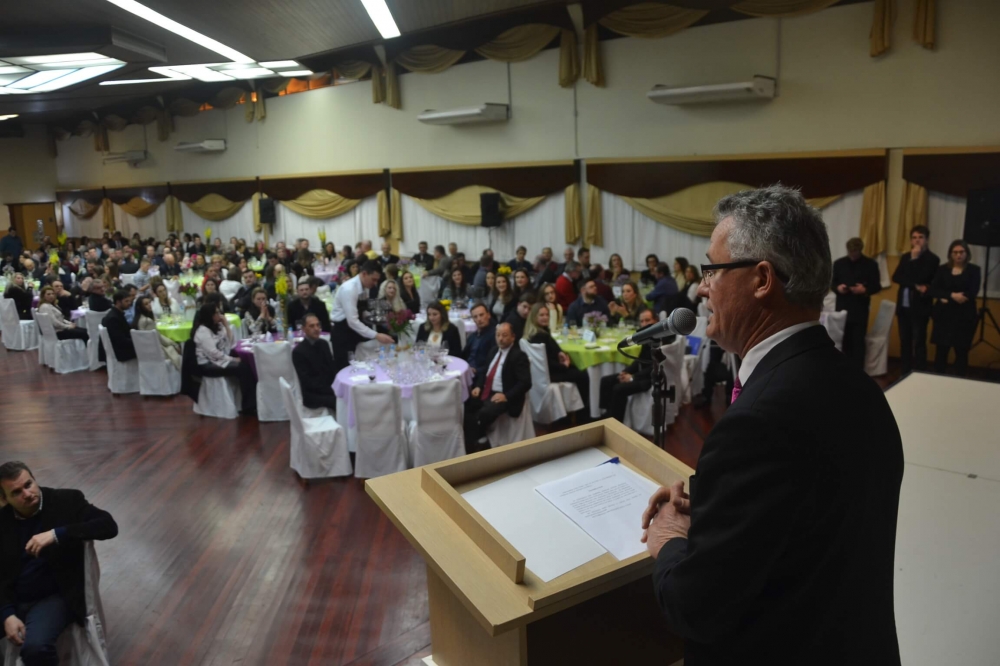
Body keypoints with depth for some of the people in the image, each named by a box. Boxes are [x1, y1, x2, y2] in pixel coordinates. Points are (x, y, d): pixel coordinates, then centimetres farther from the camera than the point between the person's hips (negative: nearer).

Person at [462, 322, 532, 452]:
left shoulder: (519, 356, -10)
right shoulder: (494, 351, 14)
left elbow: (525, 383, -16)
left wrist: (506, 396, -24)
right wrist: (478, 386, 3)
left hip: (502, 396, -8)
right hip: (485, 391, 8)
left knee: (484, 413, -33)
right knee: (464, 406, -14)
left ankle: (477, 442, -7)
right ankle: (468, 445, -6)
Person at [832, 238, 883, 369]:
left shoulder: (871, 264, 2)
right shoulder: (838, 263, 8)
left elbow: (877, 286, 2)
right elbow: (832, 283, 11)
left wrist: (865, 290, -18)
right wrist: (837, 288, -11)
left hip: (860, 310, -2)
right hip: (842, 308, 2)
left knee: (858, 341, -1)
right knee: (844, 341, 7)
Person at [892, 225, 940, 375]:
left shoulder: (932, 259, -5)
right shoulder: (905, 257, 12)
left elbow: (920, 279, -16)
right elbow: (896, 277, -2)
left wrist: (915, 259, -12)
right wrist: (915, 286, -14)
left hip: (920, 308, -6)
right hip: (903, 306, 6)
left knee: (919, 343, -3)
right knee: (905, 342, 10)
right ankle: (905, 374, 17)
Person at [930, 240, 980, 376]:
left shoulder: (974, 270, 2)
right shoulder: (943, 269, 8)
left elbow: (972, 293, -9)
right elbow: (934, 290, -3)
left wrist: (947, 299, -12)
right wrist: (952, 295, -18)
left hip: (964, 317, -2)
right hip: (944, 315, 2)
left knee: (961, 351, 2)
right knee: (941, 349, 3)